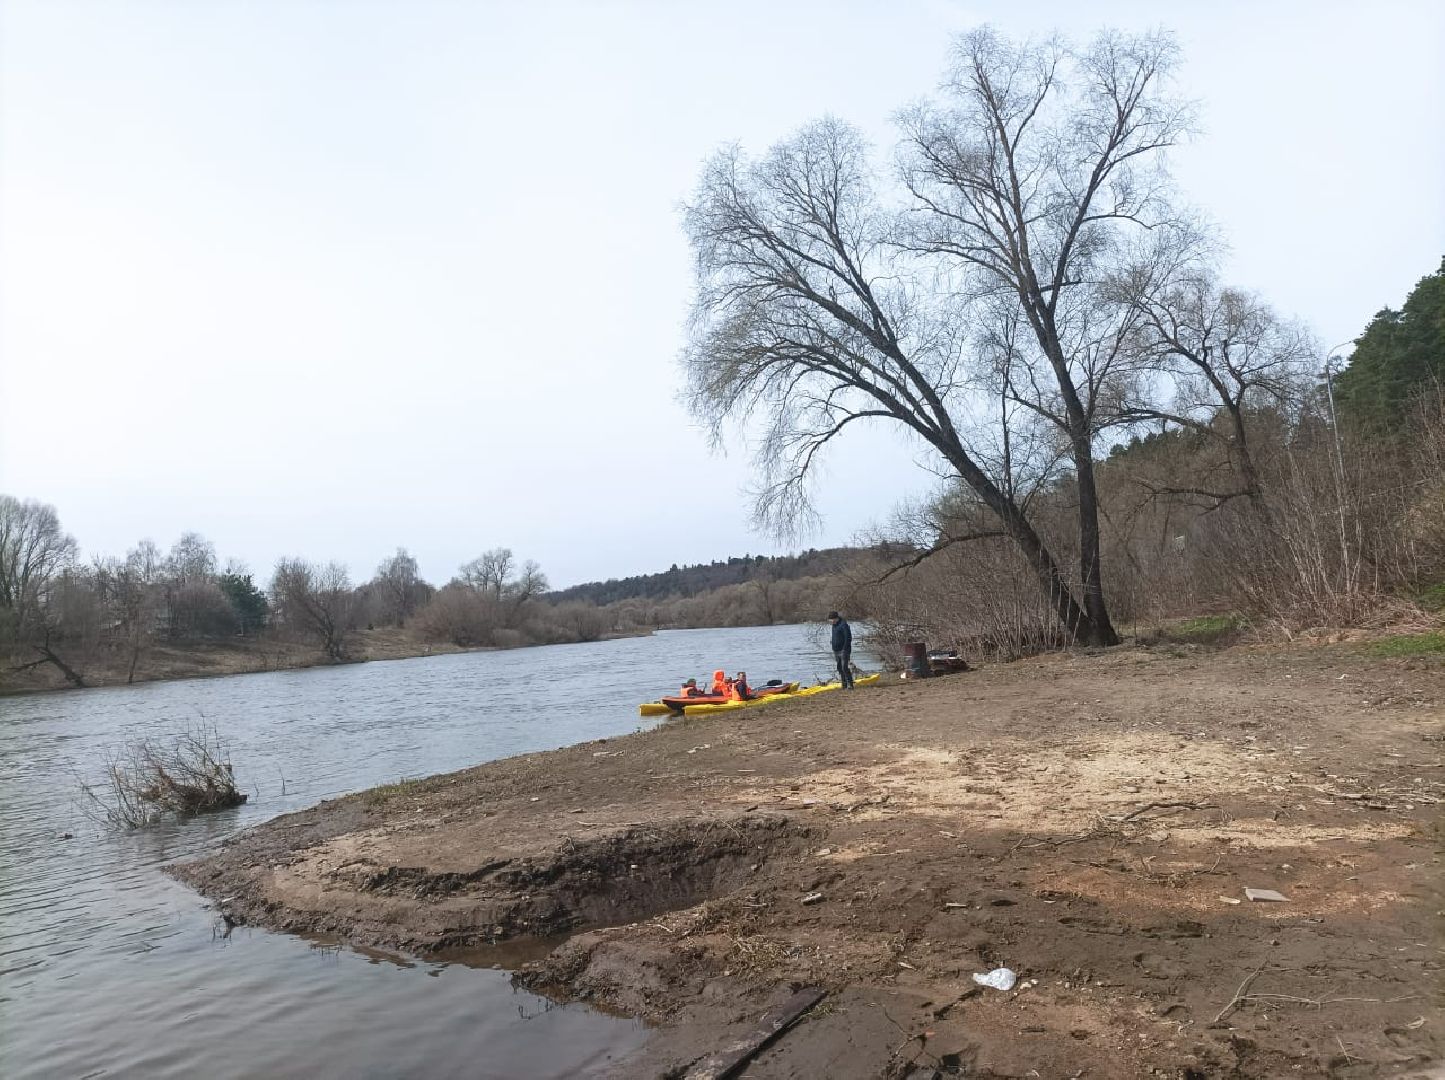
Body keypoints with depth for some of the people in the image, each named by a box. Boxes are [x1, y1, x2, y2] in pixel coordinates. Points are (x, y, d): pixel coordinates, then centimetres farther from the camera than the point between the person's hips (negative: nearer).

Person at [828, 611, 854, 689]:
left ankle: (850, 685, -8)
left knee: (845, 668, -12)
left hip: (843, 651, -9)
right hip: (837, 650, 9)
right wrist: (834, 650, 18)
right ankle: (844, 685, 15)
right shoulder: (834, 625, 14)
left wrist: (845, 649, -20)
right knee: (840, 668, 10)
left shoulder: (843, 625, -15)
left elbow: (848, 638, -17)